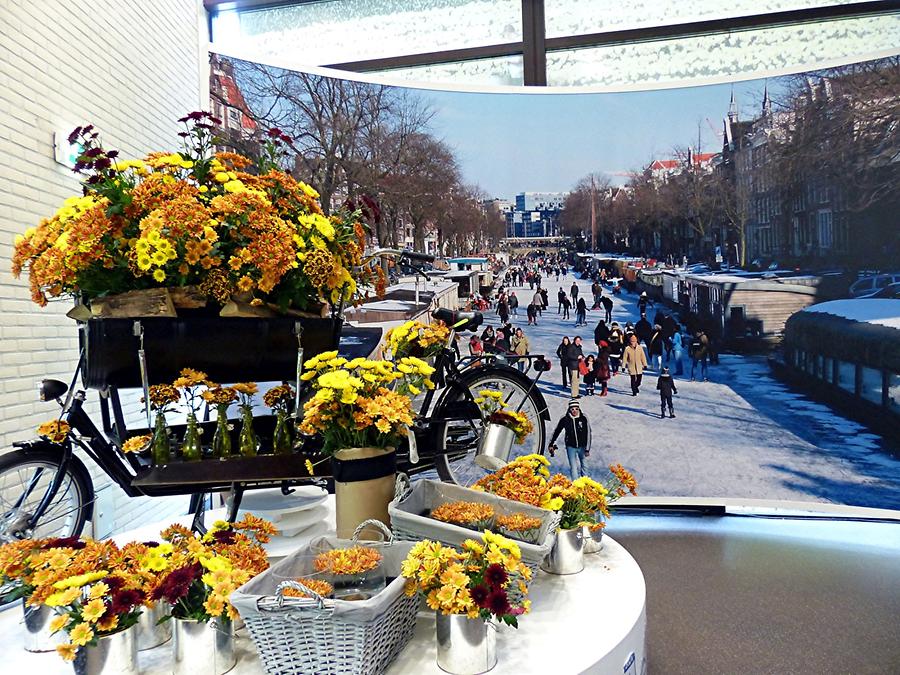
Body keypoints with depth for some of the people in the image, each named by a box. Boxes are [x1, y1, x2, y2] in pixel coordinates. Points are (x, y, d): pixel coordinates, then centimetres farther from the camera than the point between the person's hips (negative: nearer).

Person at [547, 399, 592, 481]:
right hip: (571, 446, 0)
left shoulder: (583, 419, -7)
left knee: (583, 466, 9)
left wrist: (587, 449, -8)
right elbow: (556, 431, 6)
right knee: (573, 467, -6)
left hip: (582, 446, 0)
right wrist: (551, 444, 8)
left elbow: (588, 434, -5)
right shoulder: (565, 419, -6)